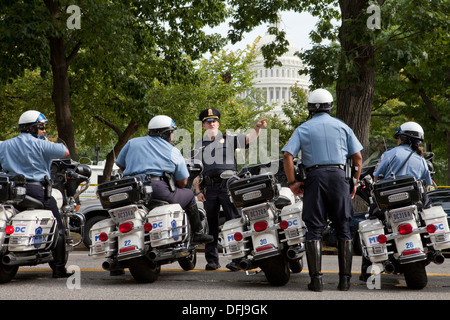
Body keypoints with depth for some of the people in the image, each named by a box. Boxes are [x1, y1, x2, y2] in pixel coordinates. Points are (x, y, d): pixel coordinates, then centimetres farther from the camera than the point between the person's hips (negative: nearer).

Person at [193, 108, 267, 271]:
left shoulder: (229, 139, 12)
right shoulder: (199, 145, 19)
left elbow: (248, 138, -2)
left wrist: (257, 127, -21)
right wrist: (198, 190, 8)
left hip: (228, 187, -3)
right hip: (209, 188, 3)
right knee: (210, 225, 4)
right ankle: (212, 259, 11)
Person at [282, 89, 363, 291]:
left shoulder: (303, 129, 9)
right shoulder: (342, 127, 13)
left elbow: (288, 155, -4)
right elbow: (357, 157, 9)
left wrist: (292, 183, 1)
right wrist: (355, 182, 16)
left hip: (315, 176, -1)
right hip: (339, 174, 1)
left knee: (314, 229, 0)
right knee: (343, 228, 6)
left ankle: (316, 279, -6)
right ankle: (345, 279, 3)